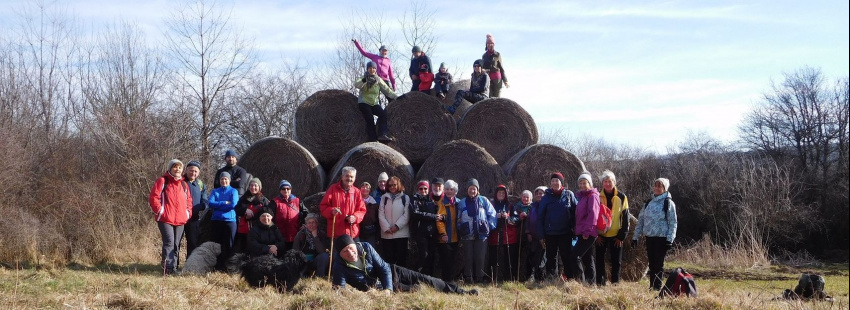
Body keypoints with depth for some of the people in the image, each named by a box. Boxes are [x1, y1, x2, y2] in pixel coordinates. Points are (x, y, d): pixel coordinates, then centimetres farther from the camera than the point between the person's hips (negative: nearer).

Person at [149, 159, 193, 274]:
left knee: (176, 245, 8)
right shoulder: (162, 181, -1)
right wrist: (160, 211, -11)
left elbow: (188, 200, 25)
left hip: (180, 221, 6)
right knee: (169, 243, -16)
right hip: (165, 220, -6)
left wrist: (188, 212, 11)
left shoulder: (184, 184, 17)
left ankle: (174, 267, 13)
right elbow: (153, 198, -7)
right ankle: (169, 268, -21)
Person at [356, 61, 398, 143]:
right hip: (364, 103, -4)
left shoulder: (378, 80, 10)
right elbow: (356, 85, -22)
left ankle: (383, 135, -30)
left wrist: (396, 97, -2)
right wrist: (364, 80, -43)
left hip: (374, 103, 4)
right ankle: (373, 139, -23)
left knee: (383, 114, -22)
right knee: (370, 119, -22)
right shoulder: (364, 78, -1)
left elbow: (386, 89, 8)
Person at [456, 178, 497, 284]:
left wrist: (490, 226, 1)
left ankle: (480, 279, 6)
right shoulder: (461, 203, 6)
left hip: (481, 235, -1)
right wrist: (460, 231, 4)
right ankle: (468, 279, 6)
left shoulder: (484, 201, 4)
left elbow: (492, 214, 7)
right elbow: (458, 219, 13)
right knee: (468, 258, 1)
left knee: (480, 258, -1)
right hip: (467, 236, 1)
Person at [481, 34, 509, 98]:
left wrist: (505, 81, -1)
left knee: (497, 97, -4)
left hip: (497, 78, -3)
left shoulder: (497, 55, 4)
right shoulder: (484, 56, 14)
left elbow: (501, 68, 3)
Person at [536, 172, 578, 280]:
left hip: (566, 233, -1)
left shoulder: (569, 195, 1)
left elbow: (576, 212, 2)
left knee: (567, 258, 3)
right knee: (550, 259, 7)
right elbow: (540, 217, 3)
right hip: (550, 234, 1)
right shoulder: (546, 197, 2)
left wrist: (575, 228, -6)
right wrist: (541, 236, -1)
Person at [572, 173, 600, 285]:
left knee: (575, 256, -16)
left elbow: (593, 214, -18)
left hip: (588, 234, -10)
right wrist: (578, 230, 16)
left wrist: (587, 231, -21)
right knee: (587, 259, 11)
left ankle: (581, 281, -17)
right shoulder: (582, 196, 21)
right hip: (583, 233, 10)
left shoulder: (592, 196, -8)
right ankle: (591, 283, 15)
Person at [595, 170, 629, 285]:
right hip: (601, 236, 1)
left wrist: (622, 236, -5)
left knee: (616, 262, 3)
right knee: (600, 261, 4)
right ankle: (600, 283, 10)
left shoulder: (621, 197, 0)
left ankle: (615, 283, 10)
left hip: (616, 235, -1)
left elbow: (625, 217, 0)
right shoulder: (598, 197, 2)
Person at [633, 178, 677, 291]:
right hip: (649, 237, 5)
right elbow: (641, 220, 15)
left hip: (662, 238, -5)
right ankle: (651, 286, 13)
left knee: (659, 263, -5)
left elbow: (673, 223, -7)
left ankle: (657, 286, 0)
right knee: (651, 264, 8)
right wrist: (635, 237, 10)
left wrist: (670, 239, -15)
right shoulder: (649, 203, 13)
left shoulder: (668, 203, -3)